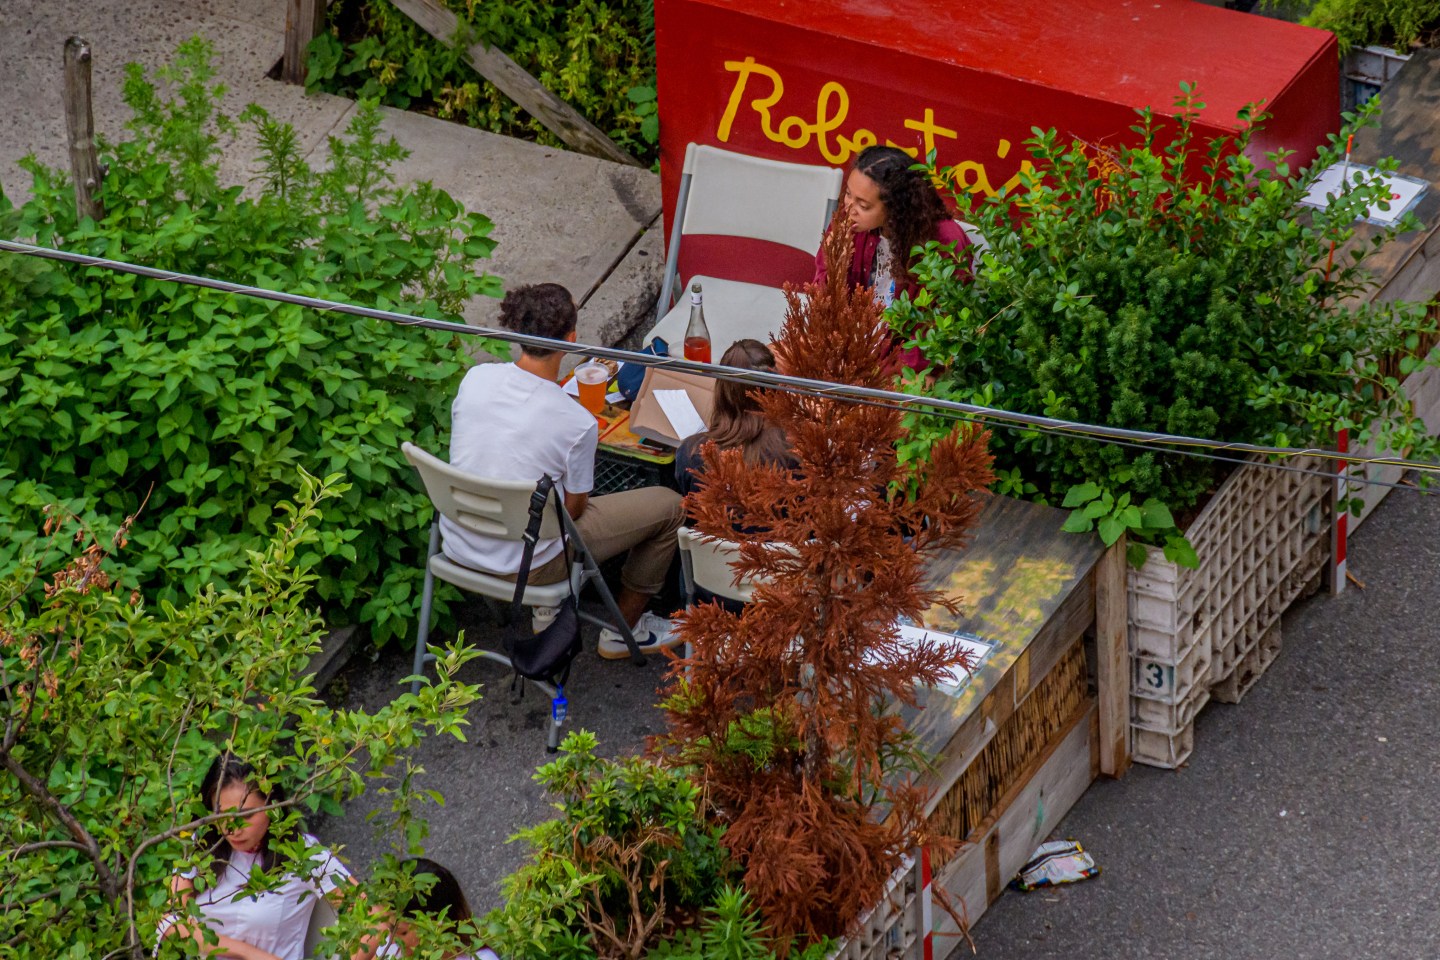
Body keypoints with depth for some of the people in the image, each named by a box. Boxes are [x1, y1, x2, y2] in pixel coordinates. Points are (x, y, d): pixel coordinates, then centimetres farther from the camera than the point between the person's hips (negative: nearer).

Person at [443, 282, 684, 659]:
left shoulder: (475, 378, -12)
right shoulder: (577, 423, -25)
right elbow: (574, 508, -10)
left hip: (457, 546, 6)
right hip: (523, 565, -6)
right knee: (668, 505, 8)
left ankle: (546, 607, 38)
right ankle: (623, 630, 26)